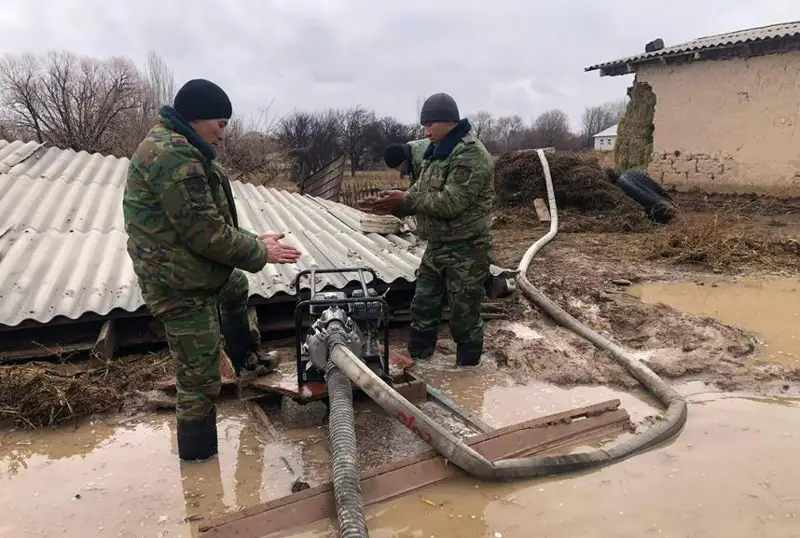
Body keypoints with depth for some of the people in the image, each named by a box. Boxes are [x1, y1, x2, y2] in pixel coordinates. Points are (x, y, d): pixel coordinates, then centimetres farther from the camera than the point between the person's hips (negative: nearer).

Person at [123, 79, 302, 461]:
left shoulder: (175, 145, 11)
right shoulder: (174, 157, -25)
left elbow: (208, 221, 13)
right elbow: (207, 233, -26)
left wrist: (253, 242, 5)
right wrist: (260, 252, -13)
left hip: (193, 268, 11)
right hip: (180, 284, -11)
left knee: (236, 288, 36)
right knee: (200, 378, 0)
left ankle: (247, 359, 52)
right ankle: (198, 456, 16)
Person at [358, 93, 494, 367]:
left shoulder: (472, 155, -18)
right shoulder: (436, 153, 12)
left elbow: (450, 203, -25)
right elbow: (419, 195, 12)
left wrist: (404, 200, -18)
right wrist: (391, 205, -6)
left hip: (465, 253, -9)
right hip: (435, 248, 9)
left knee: (465, 319, 4)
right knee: (422, 311, 14)